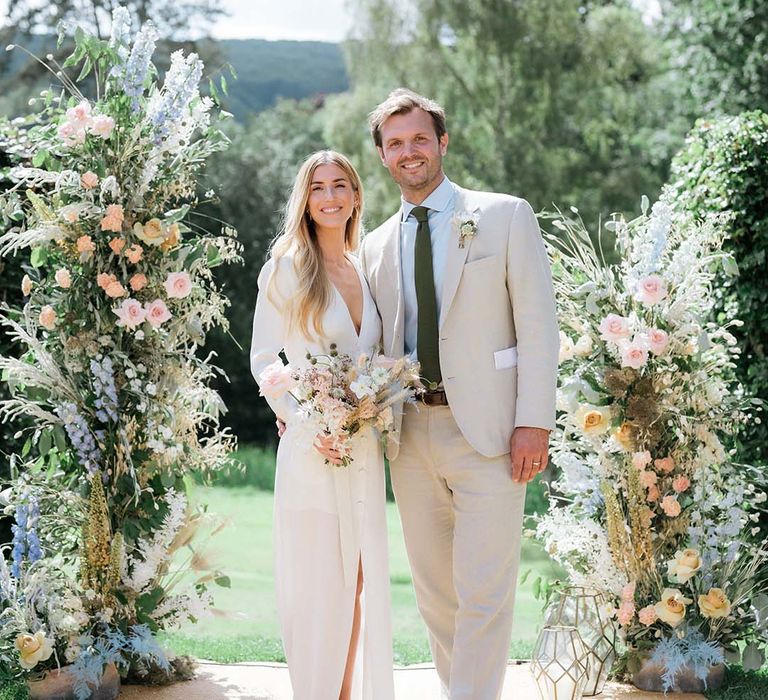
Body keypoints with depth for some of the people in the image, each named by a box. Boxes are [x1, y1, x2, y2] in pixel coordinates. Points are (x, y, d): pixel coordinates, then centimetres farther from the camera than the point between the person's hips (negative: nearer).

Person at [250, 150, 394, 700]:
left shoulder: (367, 272, 13)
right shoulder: (285, 269, -2)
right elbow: (263, 361, -3)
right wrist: (305, 424, -14)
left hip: (365, 450, 5)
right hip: (312, 449, -5)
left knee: (363, 582, 8)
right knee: (316, 586, -1)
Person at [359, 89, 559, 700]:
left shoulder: (506, 216, 1)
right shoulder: (377, 245, 14)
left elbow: (538, 324, -4)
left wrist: (534, 422, -11)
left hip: (488, 431, -4)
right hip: (411, 434, 5)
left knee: (485, 591, -8)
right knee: (433, 587, 10)